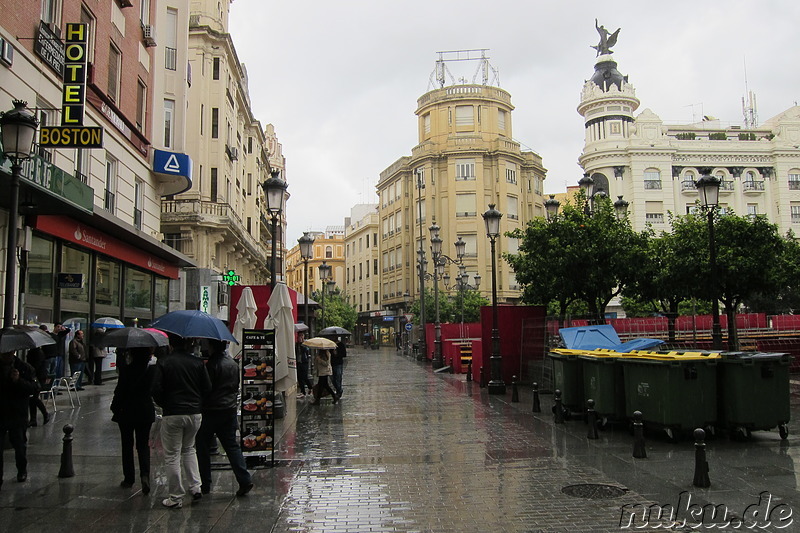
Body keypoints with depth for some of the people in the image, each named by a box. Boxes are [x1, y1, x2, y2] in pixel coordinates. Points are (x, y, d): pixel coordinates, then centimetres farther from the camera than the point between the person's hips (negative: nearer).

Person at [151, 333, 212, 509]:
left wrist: (164, 404, 9)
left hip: (172, 415, -3)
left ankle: (176, 498, 12)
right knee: (189, 449, 23)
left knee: (172, 456, 7)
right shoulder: (197, 362, -1)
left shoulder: (164, 362, -7)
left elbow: (156, 389, -9)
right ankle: (195, 487, 15)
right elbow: (207, 388, -1)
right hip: (194, 413, 3)